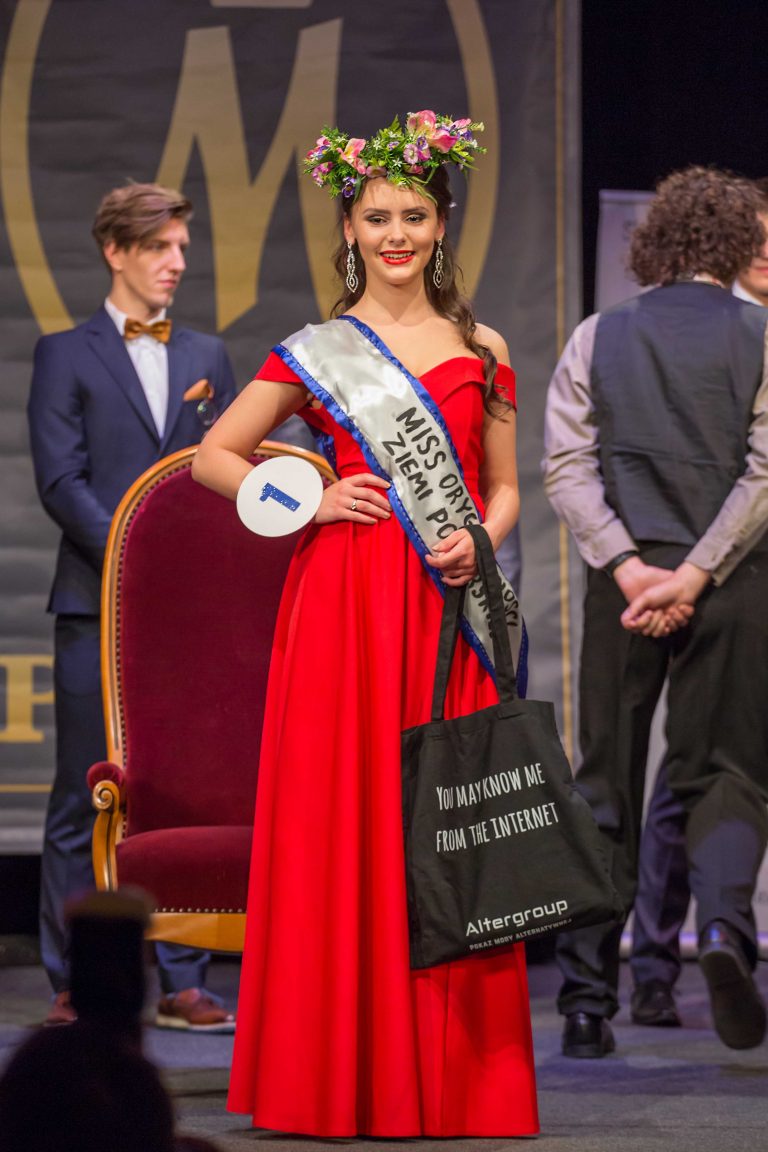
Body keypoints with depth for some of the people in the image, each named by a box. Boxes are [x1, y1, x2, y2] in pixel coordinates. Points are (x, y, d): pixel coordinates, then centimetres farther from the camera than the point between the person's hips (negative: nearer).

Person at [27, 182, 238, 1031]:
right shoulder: (66, 355, 4)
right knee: (84, 800, -1)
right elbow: (60, 480, -5)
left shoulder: (206, 358, 16)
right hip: (98, 608, -3)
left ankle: (182, 981, 7)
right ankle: (72, 984, 4)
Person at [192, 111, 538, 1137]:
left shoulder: (482, 351, 12)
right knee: (345, 818, -4)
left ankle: (454, 1076, 7)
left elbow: (504, 488, 15)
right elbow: (214, 456, 8)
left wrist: (479, 540, -5)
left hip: (449, 614, 2)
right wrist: (310, 503, -5)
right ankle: (348, 1075, 2)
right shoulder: (316, 352, 6)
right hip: (346, 604, -2)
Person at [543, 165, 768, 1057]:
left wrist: (628, 567, -8)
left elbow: (566, 466, -3)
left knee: (605, 784, 8)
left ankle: (586, 999, 5)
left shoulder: (597, 339, 6)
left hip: (625, 576, 2)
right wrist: (694, 574, -11)